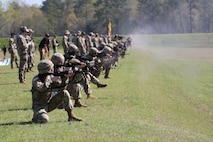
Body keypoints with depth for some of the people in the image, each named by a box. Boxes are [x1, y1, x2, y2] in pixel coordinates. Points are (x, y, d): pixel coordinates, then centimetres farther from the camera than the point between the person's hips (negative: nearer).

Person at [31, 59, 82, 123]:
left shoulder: (50, 76, 1)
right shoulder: (36, 79, -19)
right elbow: (40, 88, -38)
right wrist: (51, 80, -30)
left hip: (49, 103, 7)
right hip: (39, 106, -7)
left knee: (64, 93, -8)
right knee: (44, 120, -34)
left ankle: (70, 116, -3)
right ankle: (36, 116, 4)